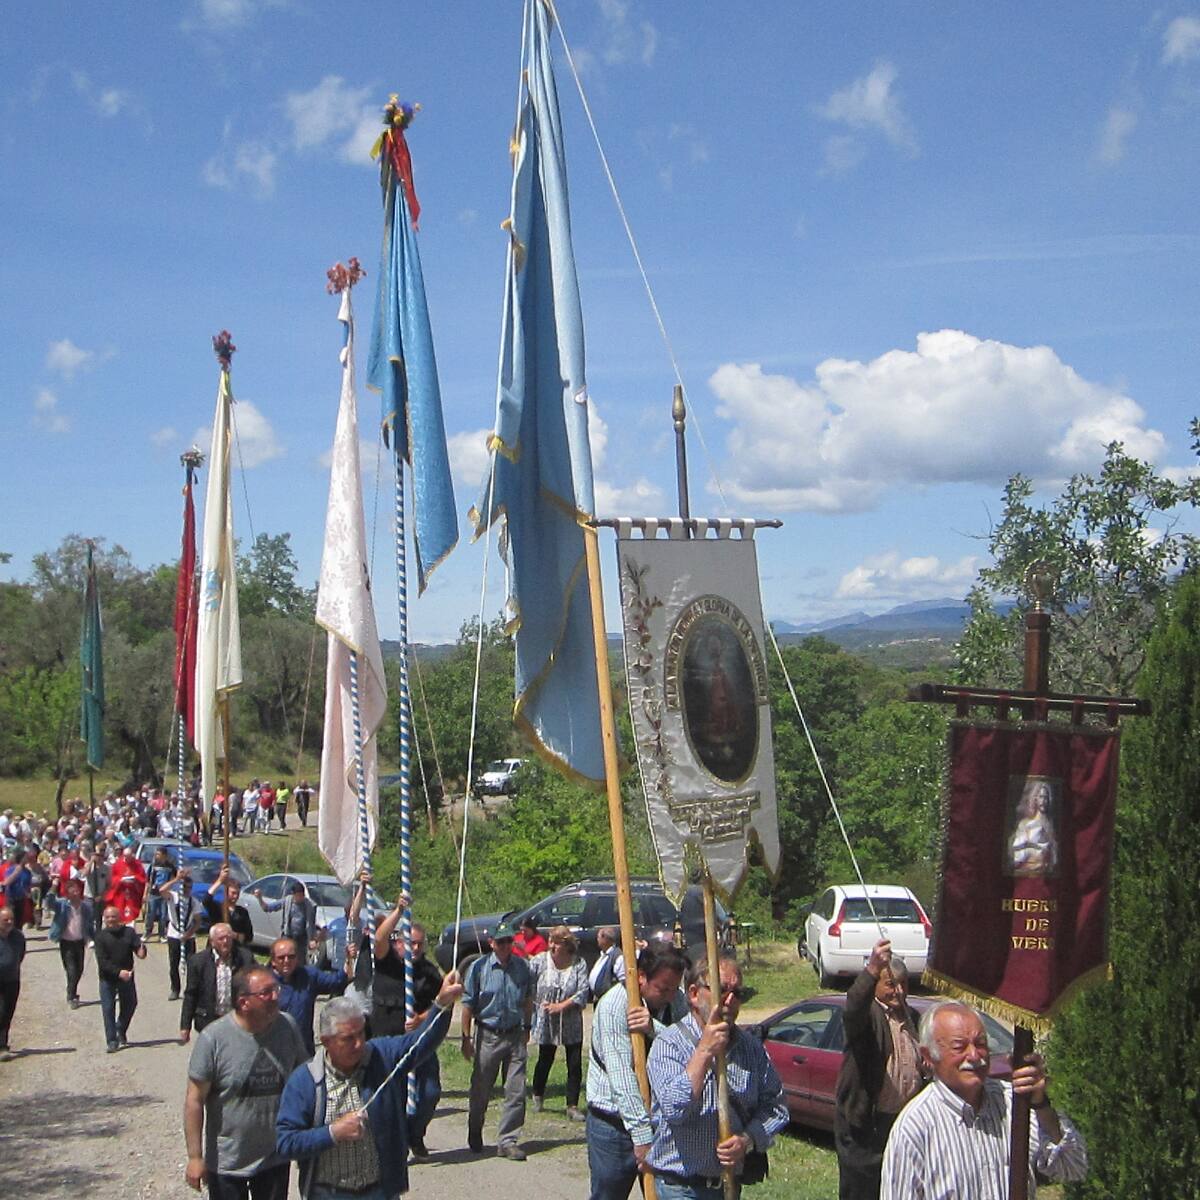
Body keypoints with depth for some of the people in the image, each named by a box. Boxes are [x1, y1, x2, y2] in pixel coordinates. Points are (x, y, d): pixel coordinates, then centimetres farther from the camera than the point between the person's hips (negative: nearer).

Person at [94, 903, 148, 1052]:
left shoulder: (129, 932, 0)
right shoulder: (100, 936, -7)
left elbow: (138, 947, -8)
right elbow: (102, 961, -13)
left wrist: (141, 951, -33)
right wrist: (118, 972, -25)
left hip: (127, 977, 2)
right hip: (107, 978, -2)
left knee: (130, 1004, 14)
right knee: (108, 1009, -1)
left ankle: (121, 1030, 39)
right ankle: (112, 1041, 8)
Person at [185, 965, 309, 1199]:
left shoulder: (287, 1026, -8)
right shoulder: (213, 1038, -20)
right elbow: (195, 1100, -15)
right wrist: (195, 1157, -14)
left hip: (277, 1159, 3)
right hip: (227, 1163, -3)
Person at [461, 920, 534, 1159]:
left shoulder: (522, 967, 2)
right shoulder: (479, 967, -6)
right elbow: (468, 1004, -2)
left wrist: (527, 1027, 17)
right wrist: (466, 1038, -3)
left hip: (515, 1035, 2)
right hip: (487, 1035, -2)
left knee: (516, 1092, -1)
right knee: (481, 1090, 10)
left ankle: (507, 1141, 7)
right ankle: (474, 1135, 30)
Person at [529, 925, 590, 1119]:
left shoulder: (579, 964, -6)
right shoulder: (540, 961, -6)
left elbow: (583, 992, -11)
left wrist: (562, 1006, -19)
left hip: (571, 1024, 0)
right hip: (546, 1022, 0)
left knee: (575, 1065, -1)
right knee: (545, 1060, 13)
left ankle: (573, 1106, 9)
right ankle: (538, 1096, 37)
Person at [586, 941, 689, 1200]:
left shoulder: (676, 1001, -1)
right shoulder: (615, 1004, -20)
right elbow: (622, 1075, -24)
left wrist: (655, 1028, -31)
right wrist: (642, 1135, -27)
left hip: (659, 1117, 5)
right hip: (614, 1119, -5)